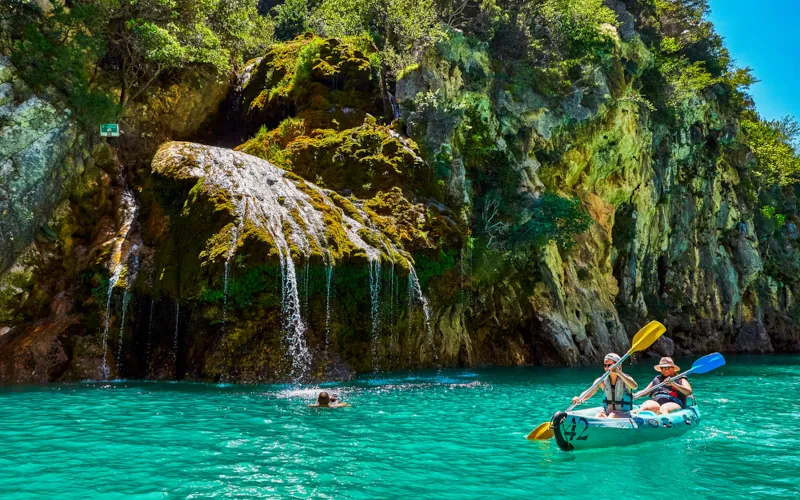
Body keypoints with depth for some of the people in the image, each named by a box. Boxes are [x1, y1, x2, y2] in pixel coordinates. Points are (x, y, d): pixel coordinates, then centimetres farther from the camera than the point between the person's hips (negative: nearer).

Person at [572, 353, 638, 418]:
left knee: (613, 415, -32)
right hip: (606, 413, 2)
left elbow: (634, 386, -29)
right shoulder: (602, 381, 2)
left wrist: (619, 373, -38)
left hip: (624, 415, -2)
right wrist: (579, 398, -34)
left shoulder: (625, 378, -6)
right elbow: (589, 393, -12)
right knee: (599, 414, -28)